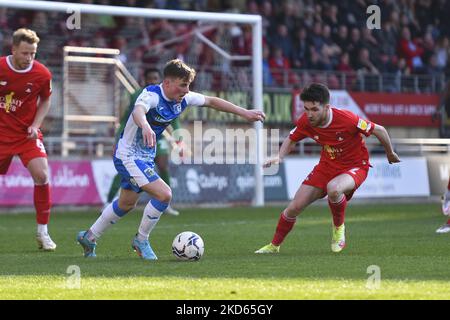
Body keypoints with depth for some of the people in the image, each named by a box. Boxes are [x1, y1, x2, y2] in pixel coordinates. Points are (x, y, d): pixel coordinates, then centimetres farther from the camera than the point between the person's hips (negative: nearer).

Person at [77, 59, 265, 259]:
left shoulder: (183, 99, -5)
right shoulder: (151, 95, -27)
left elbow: (212, 101, 8)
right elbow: (138, 111, -49)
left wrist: (245, 113, 7)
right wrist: (145, 126, -72)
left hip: (147, 157, 9)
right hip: (128, 157, -9)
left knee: (127, 204, 22)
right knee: (163, 194, -20)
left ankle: (89, 237, 39)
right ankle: (141, 240, 0)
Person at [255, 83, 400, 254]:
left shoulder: (347, 119, -31)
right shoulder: (306, 121, -15)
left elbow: (379, 130, -17)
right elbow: (291, 139, 6)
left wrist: (390, 154, 0)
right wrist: (279, 157, -14)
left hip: (355, 166, -5)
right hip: (327, 165, 5)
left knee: (333, 189, -39)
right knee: (294, 207, -2)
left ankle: (339, 227, -9)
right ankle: (274, 246, 22)